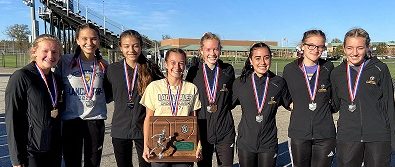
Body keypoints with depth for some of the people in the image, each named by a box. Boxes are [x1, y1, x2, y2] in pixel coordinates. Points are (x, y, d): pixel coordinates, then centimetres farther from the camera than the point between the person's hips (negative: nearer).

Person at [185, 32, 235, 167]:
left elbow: (232, 97, 11)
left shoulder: (228, 70, 1)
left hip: (225, 130, 0)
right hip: (202, 129, 0)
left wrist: (221, 108, 0)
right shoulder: (194, 71, -1)